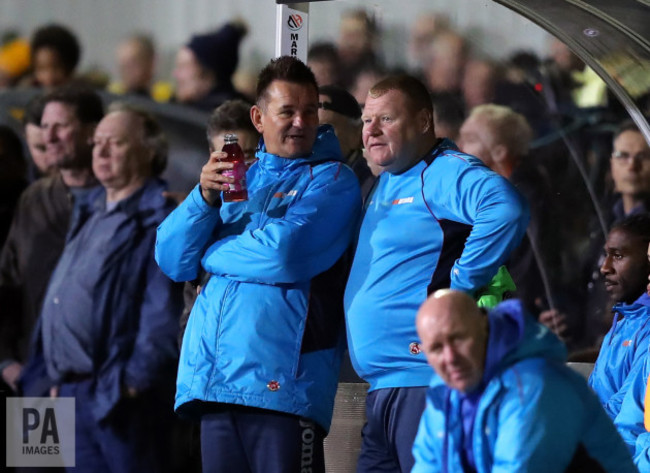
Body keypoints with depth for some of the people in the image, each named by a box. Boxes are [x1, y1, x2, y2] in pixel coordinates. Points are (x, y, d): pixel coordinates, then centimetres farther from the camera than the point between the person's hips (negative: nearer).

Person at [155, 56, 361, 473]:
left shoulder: (333, 180, 2)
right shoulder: (238, 179, 21)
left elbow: (284, 256, -14)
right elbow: (171, 259, 13)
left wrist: (213, 253, 2)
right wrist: (205, 197, -4)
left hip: (283, 381, -6)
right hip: (214, 377, 6)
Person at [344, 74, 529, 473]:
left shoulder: (446, 173, -10)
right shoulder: (387, 183, 22)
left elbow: (506, 210, -30)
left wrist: (457, 286, -24)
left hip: (424, 380, -11)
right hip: (383, 386, 11)